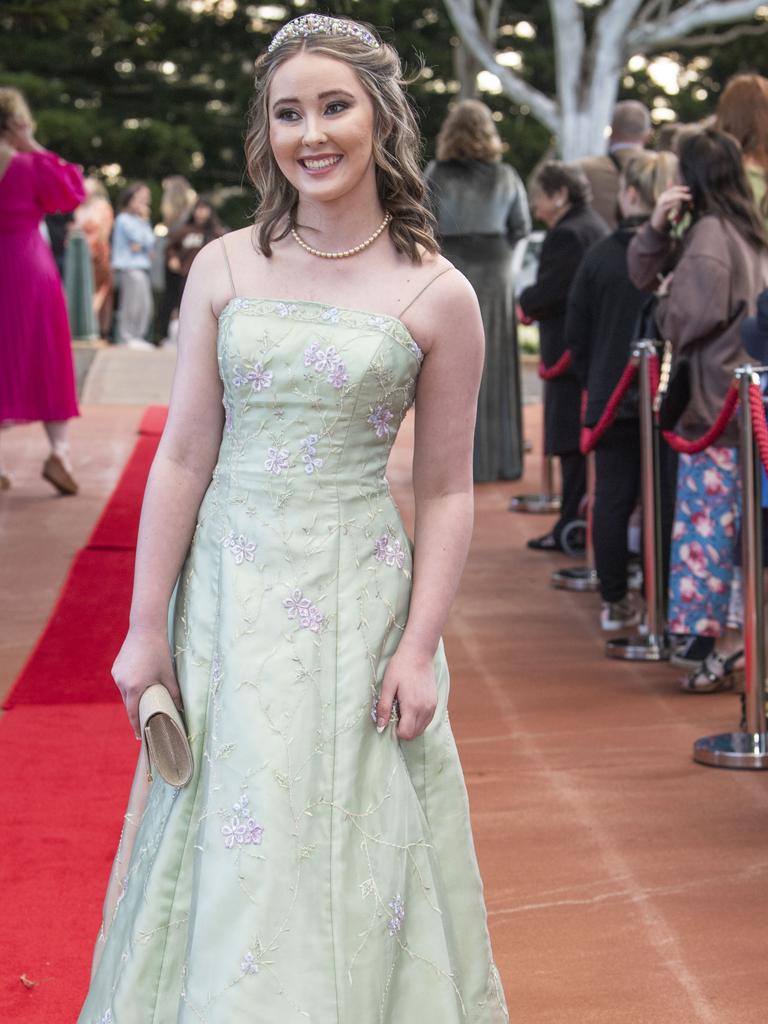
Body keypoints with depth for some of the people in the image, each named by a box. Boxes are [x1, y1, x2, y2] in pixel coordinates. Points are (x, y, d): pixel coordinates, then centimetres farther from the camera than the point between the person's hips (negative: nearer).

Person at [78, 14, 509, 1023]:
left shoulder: (438, 296, -3)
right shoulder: (224, 269, 1)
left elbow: (445, 493, 0)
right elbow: (183, 458, 1)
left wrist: (419, 648, -7)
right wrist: (145, 629, 0)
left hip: (360, 601, -2)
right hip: (230, 596, 2)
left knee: (352, 851, 7)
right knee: (232, 860, 9)